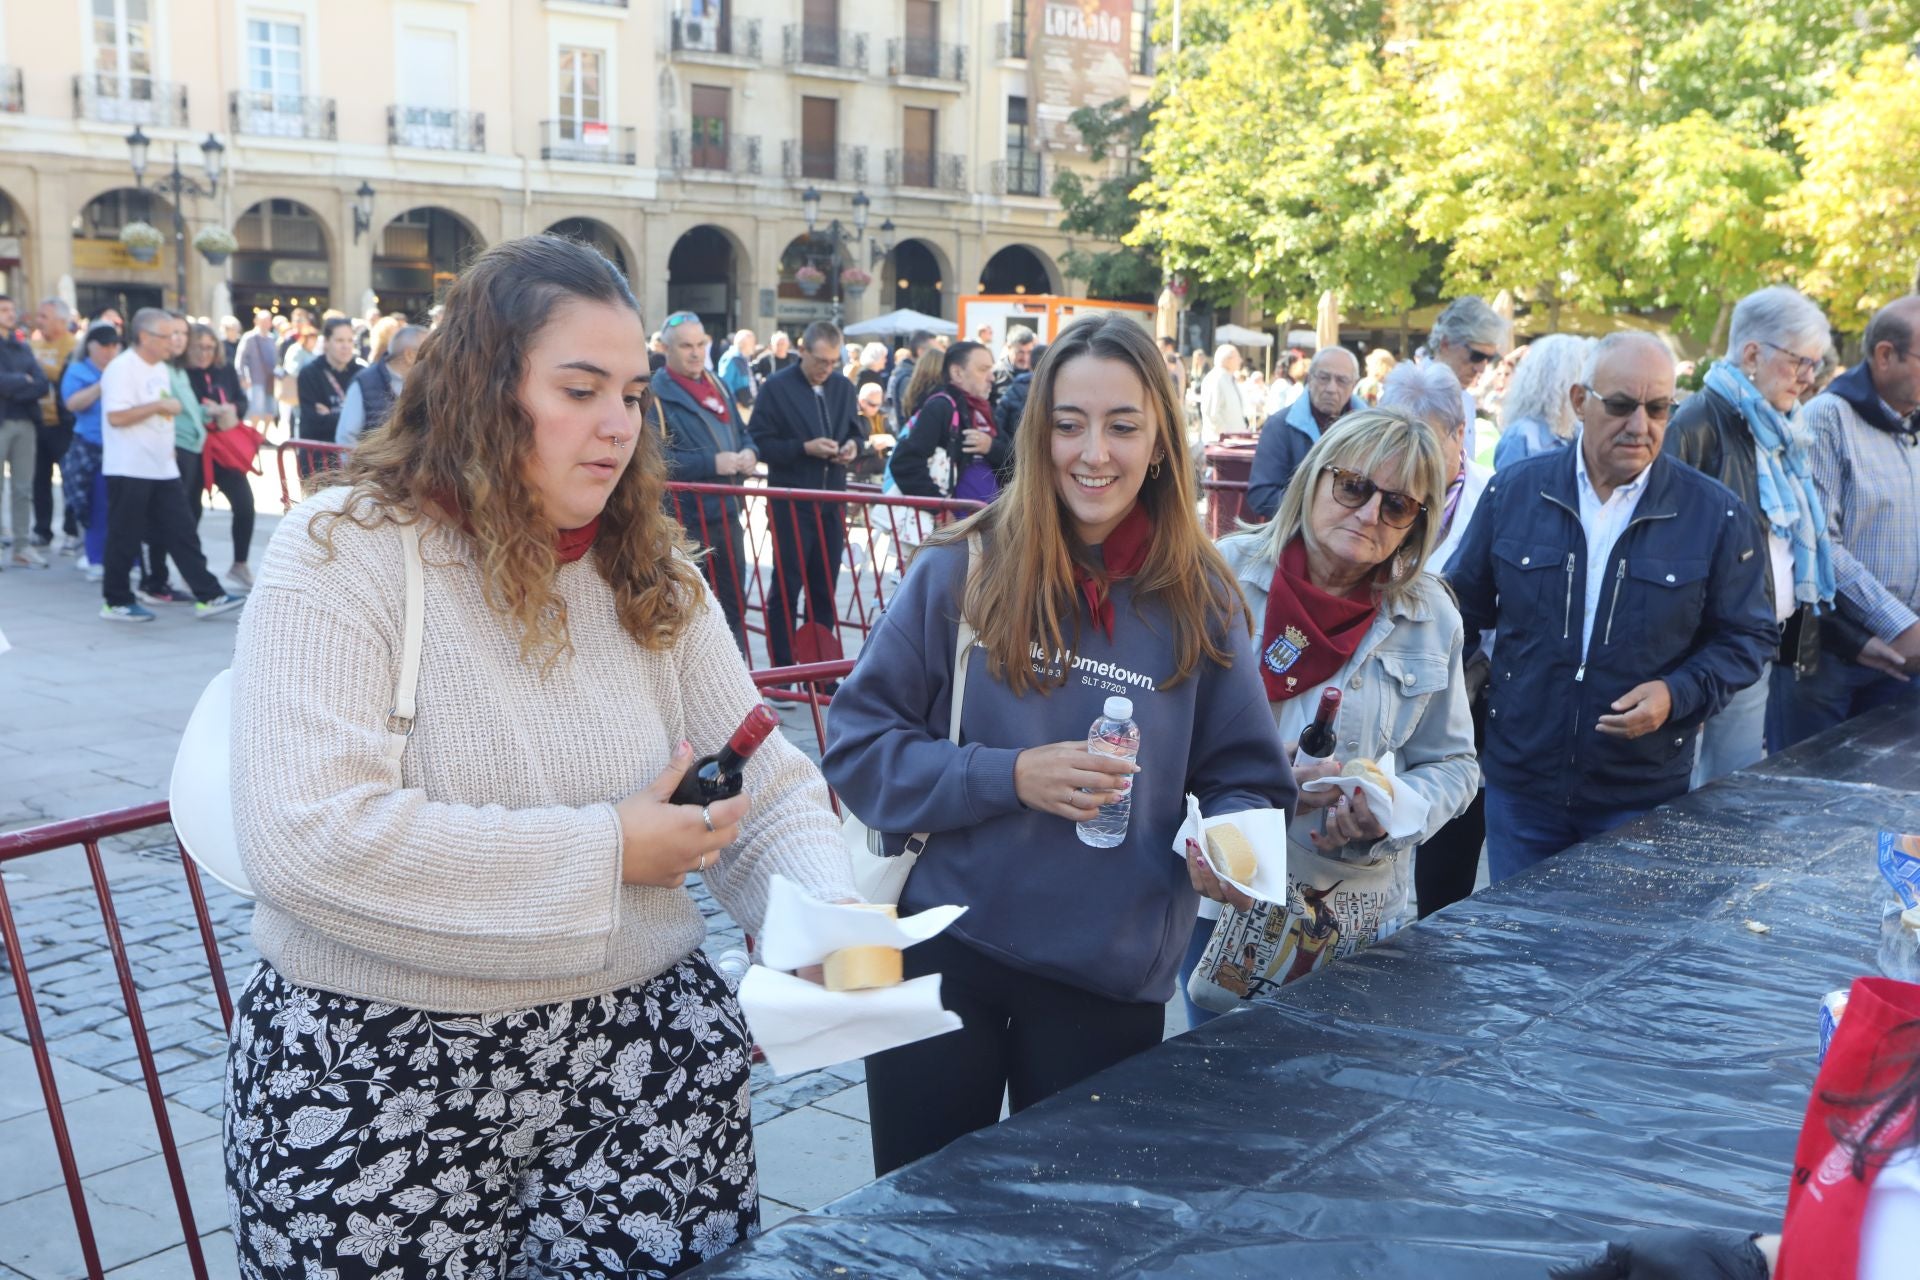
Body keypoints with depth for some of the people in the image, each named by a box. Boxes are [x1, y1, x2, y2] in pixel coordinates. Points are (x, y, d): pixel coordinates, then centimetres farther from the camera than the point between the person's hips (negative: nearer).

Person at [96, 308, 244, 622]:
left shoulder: (161, 368, 14)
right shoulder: (122, 369, -14)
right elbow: (116, 416, -22)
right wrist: (159, 406, -19)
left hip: (162, 467, 8)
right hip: (129, 469, -8)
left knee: (182, 533, 5)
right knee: (125, 537, 1)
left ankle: (208, 596, 5)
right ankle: (117, 602, 12)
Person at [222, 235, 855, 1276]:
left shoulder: (651, 573, 6)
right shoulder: (345, 554, -12)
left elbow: (768, 782, 6)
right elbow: (306, 839, -24)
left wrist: (830, 910, -16)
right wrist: (605, 851, -20)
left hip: (650, 1057, 4)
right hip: (380, 1086, -4)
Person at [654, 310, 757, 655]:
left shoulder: (718, 386, 15)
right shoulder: (657, 394, -10)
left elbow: (741, 432, 23)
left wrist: (749, 453, -1)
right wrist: (712, 463, -22)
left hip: (728, 514, 7)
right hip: (686, 520, -7)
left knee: (733, 602, 14)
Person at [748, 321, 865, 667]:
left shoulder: (843, 387, 9)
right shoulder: (776, 388, -7)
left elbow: (854, 429, 19)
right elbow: (761, 442, -10)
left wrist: (853, 445, -4)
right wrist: (805, 448, -20)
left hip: (832, 501, 5)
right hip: (792, 503, -5)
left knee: (825, 587, 9)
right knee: (786, 586, 1)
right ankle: (782, 668, 8)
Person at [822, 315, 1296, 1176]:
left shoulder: (1199, 602, -1)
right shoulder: (961, 571, -6)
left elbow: (1245, 777, 4)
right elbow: (859, 746, -6)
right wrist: (1007, 776, -19)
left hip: (1113, 977, 1)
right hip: (946, 949, -1)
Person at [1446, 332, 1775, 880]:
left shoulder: (1715, 514, -4)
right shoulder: (1513, 492, 0)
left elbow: (1747, 636, 0)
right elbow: (1465, 607, 10)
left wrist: (1677, 693, -15)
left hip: (1645, 796, -1)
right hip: (1520, 785, 2)